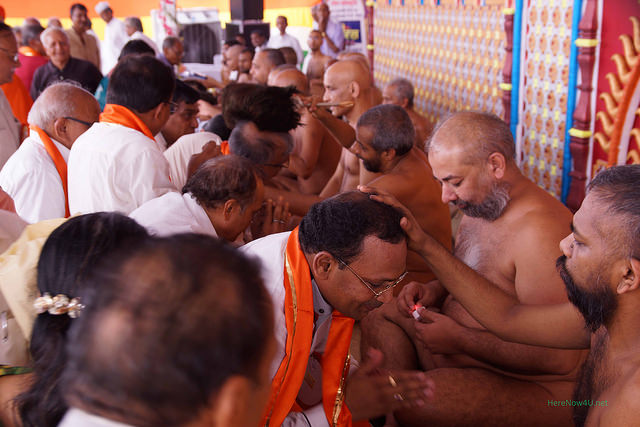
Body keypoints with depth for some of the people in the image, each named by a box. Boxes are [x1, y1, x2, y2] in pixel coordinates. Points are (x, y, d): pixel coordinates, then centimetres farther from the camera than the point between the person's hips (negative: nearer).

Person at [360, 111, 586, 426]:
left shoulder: (539, 231, -28)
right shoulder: (479, 206, 2)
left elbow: (560, 359, -30)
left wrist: (458, 339, -22)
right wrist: (434, 290, 0)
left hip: (527, 386, -10)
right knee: (378, 319, 10)